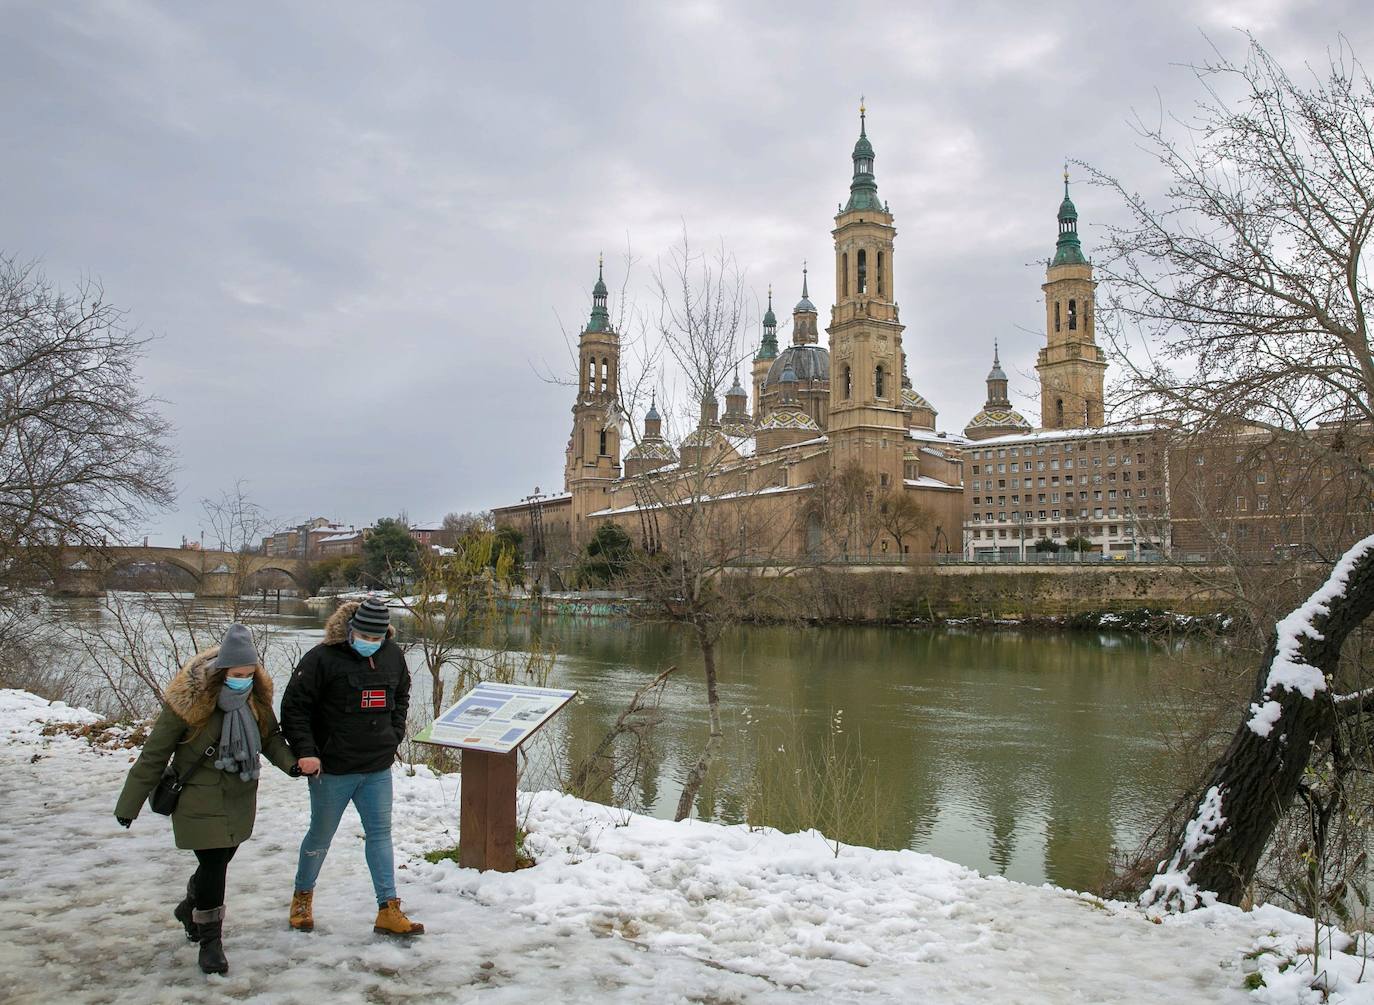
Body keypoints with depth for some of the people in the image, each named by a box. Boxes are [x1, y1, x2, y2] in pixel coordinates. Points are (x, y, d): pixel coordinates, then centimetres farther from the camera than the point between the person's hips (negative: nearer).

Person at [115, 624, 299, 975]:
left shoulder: (256, 695, -8)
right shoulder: (189, 700, -23)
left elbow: (270, 736, 6)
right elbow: (154, 754, -13)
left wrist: (290, 762, -14)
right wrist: (129, 804, -6)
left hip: (240, 799, 5)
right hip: (199, 802, -5)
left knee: (219, 860, 17)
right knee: (213, 865, -6)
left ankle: (190, 909, 47)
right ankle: (210, 939, 15)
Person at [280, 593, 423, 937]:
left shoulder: (393, 655, 1)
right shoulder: (322, 658, -15)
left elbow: (401, 697, 18)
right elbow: (294, 707, -11)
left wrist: (394, 735, 9)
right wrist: (306, 751, -16)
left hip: (378, 769, 4)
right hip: (332, 769, -4)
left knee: (380, 833, 5)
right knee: (321, 835, 12)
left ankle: (388, 910, 10)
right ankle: (302, 896, 36)